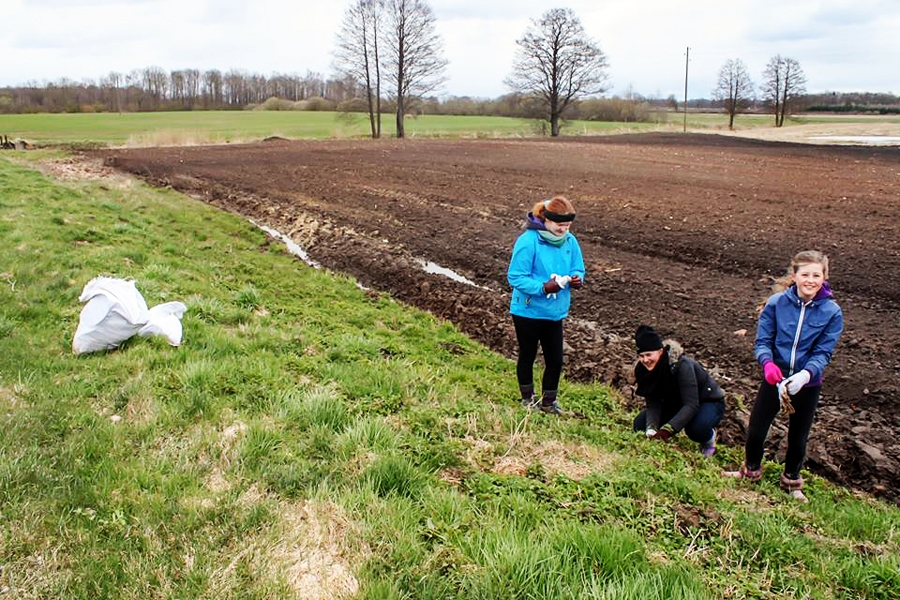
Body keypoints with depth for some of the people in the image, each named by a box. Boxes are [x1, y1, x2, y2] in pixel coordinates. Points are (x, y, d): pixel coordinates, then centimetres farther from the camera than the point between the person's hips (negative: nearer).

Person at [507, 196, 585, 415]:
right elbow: (515, 277, -21)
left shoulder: (570, 241, -3)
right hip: (528, 311, -5)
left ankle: (549, 401, 31)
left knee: (555, 360, 10)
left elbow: (577, 269, 9)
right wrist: (543, 287, -30)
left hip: (555, 312, 5)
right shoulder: (528, 241, -21)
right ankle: (528, 399, 36)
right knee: (527, 356, 15)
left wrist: (577, 279, -15)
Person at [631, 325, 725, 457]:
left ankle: (709, 438, -2)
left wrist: (667, 429, -48)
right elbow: (653, 404, -17)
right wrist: (651, 430, -35)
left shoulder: (682, 365, -34)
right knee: (640, 424, -15)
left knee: (695, 428, -37)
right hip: (677, 404, 5)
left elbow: (692, 405, -38)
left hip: (709, 402, -5)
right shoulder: (643, 369, -17)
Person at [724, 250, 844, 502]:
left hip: (807, 384, 0)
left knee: (798, 438, 18)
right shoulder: (776, 303, -14)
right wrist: (767, 363, -30)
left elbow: (823, 353, -12)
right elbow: (762, 341, -10)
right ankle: (751, 470, 38)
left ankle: (791, 481, 43)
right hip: (774, 378, 0)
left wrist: (806, 374, -31)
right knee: (755, 431, 8)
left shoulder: (832, 313, -13)